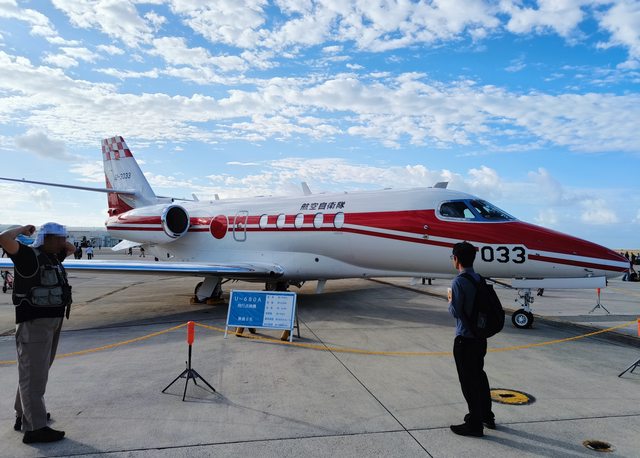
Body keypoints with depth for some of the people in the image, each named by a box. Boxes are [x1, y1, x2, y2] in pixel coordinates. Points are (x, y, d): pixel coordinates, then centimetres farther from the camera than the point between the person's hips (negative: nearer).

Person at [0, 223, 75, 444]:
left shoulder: (52, 256, 13)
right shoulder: (29, 255, -12)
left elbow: (72, 249, 32)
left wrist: (60, 241, 16)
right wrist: (22, 230, -11)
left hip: (53, 321, 9)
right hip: (34, 322, -9)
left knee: (39, 370, 17)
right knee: (33, 374, -8)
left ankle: (23, 416, 30)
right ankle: (35, 428, -7)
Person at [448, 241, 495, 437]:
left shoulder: (459, 282, -20)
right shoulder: (480, 279, 4)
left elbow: (455, 312, -21)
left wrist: (450, 301, -2)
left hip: (465, 340, -8)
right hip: (480, 337, 8)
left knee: (468, 381, 4)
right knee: (479, 375, 22)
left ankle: (475, 425, 15)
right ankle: (487, 416, 37)